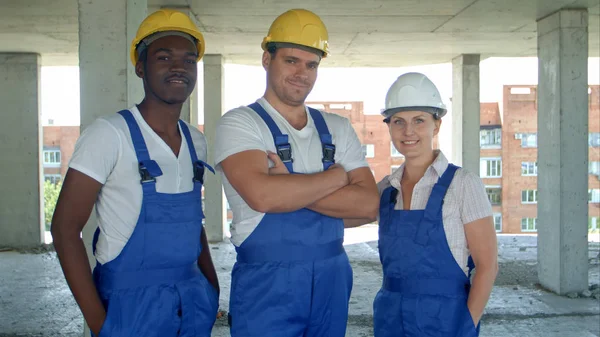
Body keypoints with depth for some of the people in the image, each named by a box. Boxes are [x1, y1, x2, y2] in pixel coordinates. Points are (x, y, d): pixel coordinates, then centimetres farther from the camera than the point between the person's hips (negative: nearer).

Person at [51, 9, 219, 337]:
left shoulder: (196, 141, 5)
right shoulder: (109, 134, -14)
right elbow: (65, 228, -13)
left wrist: (213, 289, 12)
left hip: (194, 297, 6)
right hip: (131, 301, -6)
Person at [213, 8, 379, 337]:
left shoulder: (337, 128, 7)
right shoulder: (238, 123, -6)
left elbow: (368, 203, -4)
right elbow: (262, 195, -23)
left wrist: (290, 188, -15)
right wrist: (337, 176, -10)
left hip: (332, 280, 5)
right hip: (266, 285, -4)